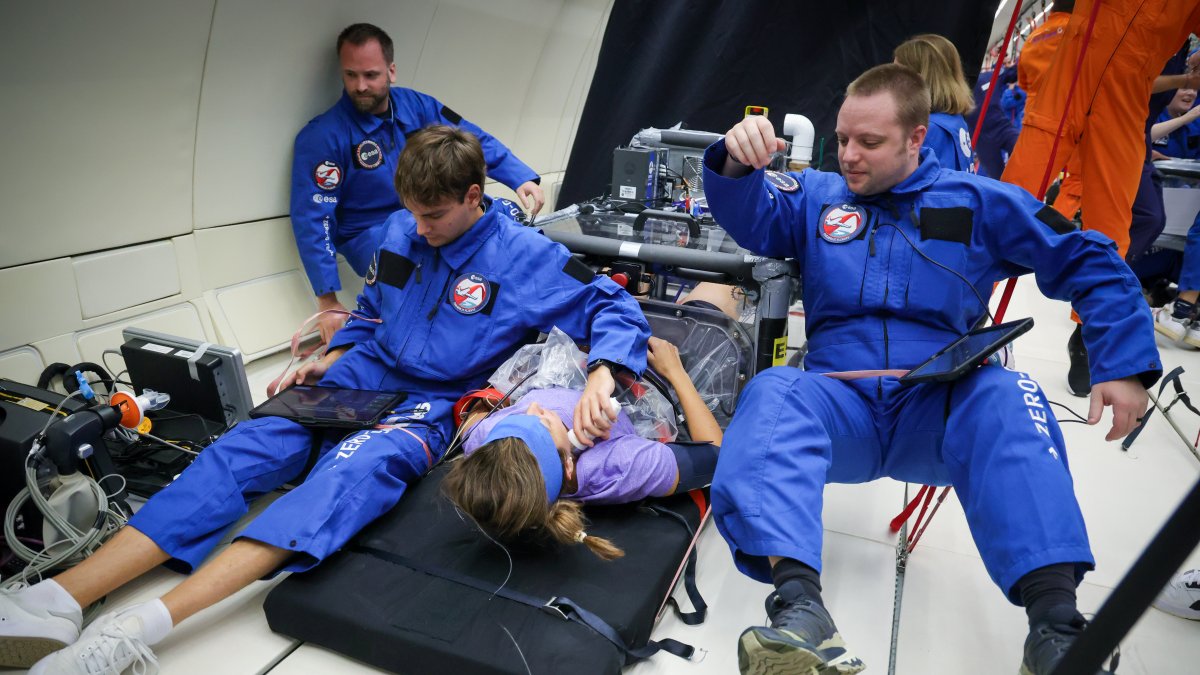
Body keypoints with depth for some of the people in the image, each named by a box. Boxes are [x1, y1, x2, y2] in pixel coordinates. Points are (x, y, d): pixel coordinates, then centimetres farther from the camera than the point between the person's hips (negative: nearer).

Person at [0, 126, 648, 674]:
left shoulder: (525, 256, -9)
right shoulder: (400, 232, 6)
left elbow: (615, 306, -10)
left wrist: (601, 376, -28)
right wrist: (327, 362, 6)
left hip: (434, 406, -5)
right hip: (361, 379, 5)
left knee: (351, 467, -35)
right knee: (246, 445, -18)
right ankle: (58, 600, -26)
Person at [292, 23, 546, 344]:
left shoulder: (416, 105, 0)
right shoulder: (322, 137, -13)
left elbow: (475, 141, 3)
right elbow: (312, 220, -15)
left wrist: (522, 178, -16)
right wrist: (328, 302, -20)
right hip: (373, 234, -5)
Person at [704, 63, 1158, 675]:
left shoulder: (978, 202, 12)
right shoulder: (817, 196, 16)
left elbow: (1091, 263, 13)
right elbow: (749, 219, -1)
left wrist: (1124, 366, 3)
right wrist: (737, 163, -23)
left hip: (939, 411, 0)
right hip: (840, 402, 0)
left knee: (1007, 396, -32)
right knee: (773, 394, -32)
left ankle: (1056, 624, -38)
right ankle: (798, 602, -48)